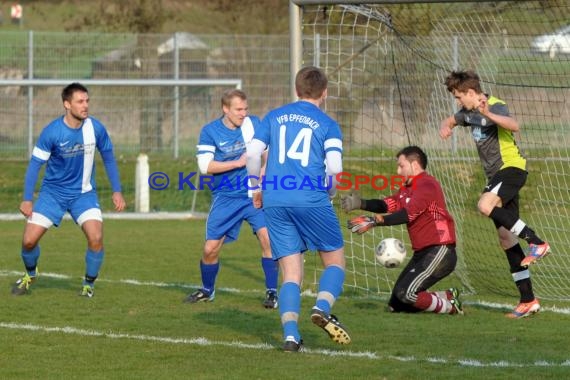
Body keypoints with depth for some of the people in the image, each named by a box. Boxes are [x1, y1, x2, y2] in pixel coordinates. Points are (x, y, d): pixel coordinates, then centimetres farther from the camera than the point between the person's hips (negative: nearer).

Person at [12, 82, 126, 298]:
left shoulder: (95, 128, -10)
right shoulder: (52, 132, -17)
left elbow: (108, 158, 5)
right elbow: (35, 164, -9)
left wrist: (117, 191, 3)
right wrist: (27, 199, -12)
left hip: (84, 193, 1)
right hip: (53, 192, -1)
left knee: (96, 238, -20)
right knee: (29, 240, -6)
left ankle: (89, 284, 4)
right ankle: (30, 275, 28)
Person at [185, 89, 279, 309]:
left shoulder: (254, 124, -1)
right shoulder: (210, 131, -6)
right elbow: (205, 166, -12)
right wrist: (239, 163, -17)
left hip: (254, 194, 0)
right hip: (225, 198, 0)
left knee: (267, 237, -18)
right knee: (210, 249, 1)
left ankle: (272, 292, -6)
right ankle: (207, 291, 28)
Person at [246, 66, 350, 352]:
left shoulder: (274, 117, 14)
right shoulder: (328, 125, 5)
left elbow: (252, 154, 6)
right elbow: (334, 168, -7)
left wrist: (256, 189, 19)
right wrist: (330, 193, 12)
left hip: (274, 203, 3)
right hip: (312, 201, -3)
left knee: (291, 274, 5)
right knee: (335, 261, 13)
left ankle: (290, 334, -12)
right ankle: (322, 308, -14)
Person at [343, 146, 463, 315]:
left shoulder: (426, 185, -14)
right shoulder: (407, 188, 17)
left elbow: (407, 214, -26)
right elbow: (388, 204, 1)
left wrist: (374, 221, -34)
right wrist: (361, 203, -15)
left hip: (439, 252, -10)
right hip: (421, 253, 10)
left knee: (405, 294, -21)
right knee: (396, 306, 8)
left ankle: (450, 307, -1)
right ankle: (449, 296, 17)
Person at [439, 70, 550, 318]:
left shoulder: (495, 106, -13)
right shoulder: (469, 113, 13)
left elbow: (514, 125, -33)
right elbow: (451, 120, 34)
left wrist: (489, 114, -49)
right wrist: (446, 127, 9)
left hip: (512, 167, -9)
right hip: (495, 175, 9)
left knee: (485, 206, -34)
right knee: (505, 237, 4)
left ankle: (537, 242, -26)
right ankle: (528, 300, 5)